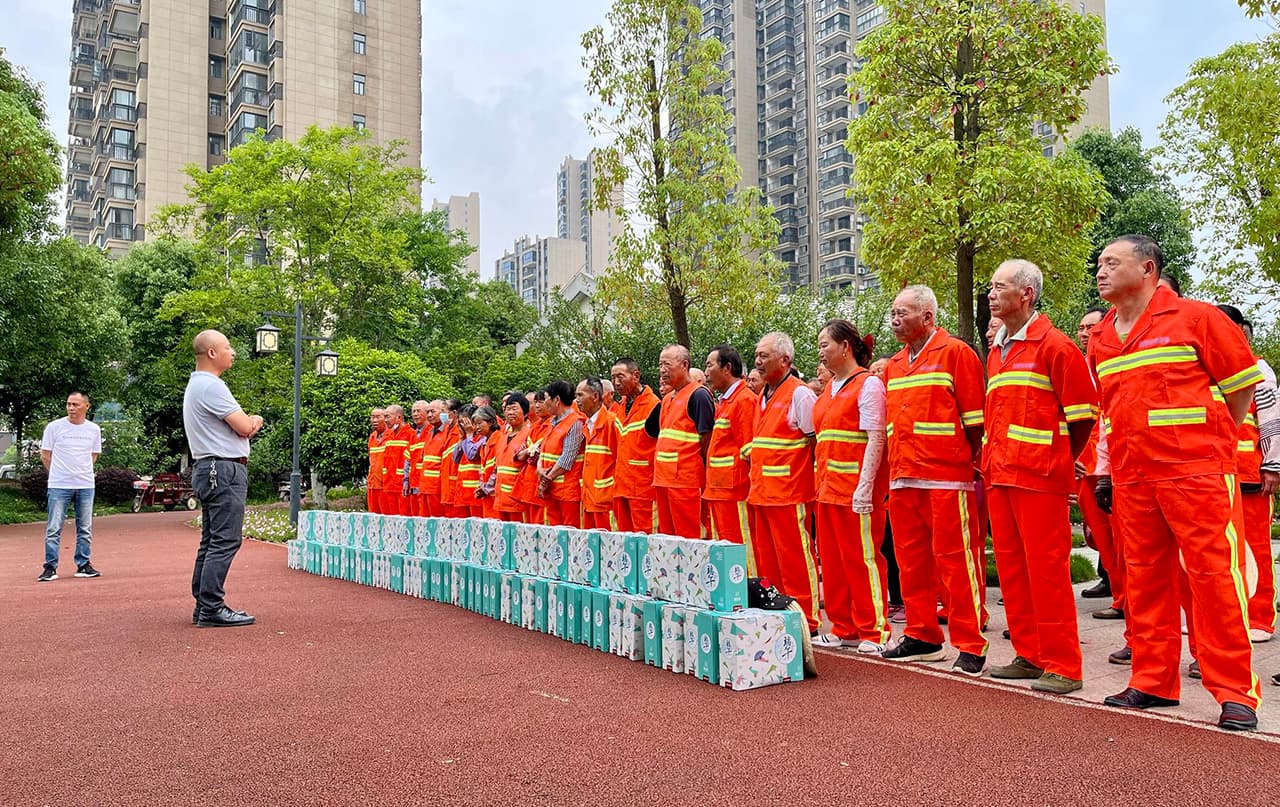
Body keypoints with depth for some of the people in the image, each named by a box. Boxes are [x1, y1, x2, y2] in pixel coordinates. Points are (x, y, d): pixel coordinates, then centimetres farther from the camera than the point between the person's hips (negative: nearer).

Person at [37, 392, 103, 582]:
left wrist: (81, 472, 10)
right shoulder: (54, 427, -3)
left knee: (85, 529, 7)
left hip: (85, 486, 3)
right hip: (59, 486, -3)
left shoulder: (94, 429, 5)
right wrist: (59, 473, 6)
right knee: (54, 528, -3)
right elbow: (45, 455, 4)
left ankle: (83, 565, 16)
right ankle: (50, 568, 3)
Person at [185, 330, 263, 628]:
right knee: (225, 541, -11)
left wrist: (248, 423, 1)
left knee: (211, 541, 12)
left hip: (208, 470, 11)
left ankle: (204, 605, 16)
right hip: (224, 471, -11)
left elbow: (239, 427, 21)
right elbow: (245, 427, -15)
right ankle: (211, 609, -11)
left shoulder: (196, 385, 21)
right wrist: (255, 422, 7)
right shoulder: (211, 386, -13)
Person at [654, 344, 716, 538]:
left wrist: (705, 477, -12)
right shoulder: (667, 399, 18)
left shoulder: (698, 395, -9)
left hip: (686, 480, -9)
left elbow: (707, 439, -12)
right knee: (666, 536, 12)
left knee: (687, 538, -5)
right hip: (663, 479, 9)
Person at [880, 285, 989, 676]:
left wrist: (973, 463, -7)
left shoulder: (955, 353, -3)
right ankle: (922, 636, 23)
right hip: (903, 479, 7)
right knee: (911, 560, 11)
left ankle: (970, 646, 5)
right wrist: (894, 470, 16)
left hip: (947, 478, -7)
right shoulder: (894, 365, 18)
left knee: (955, 561, -4)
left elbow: (974, 420, -5)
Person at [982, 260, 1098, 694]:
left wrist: (1056, 460, 2)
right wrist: (990, 463, 17)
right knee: (1012, 568, 11)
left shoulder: (1053, 344, -6)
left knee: (1046, 569, -5)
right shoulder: (996, 351, 18)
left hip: (1039, 477, -8)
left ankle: (1062, 665, 4)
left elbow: (1081, 413, -6)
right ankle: (1029, 655, 22)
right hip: (999, 475, 8)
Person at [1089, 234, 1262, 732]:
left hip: (1196, 473, -6)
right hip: (1132, 479, 6)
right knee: (1144, 578, 10)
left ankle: (1234, 692, 4)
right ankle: (1153, 682, 20)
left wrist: (1213, 440, 2)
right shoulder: (1100, 340, 14)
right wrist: (1107, 470, 18)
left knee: (1214, 574, -5)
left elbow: (1242, 383, 1)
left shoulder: (1196, 318, -2)